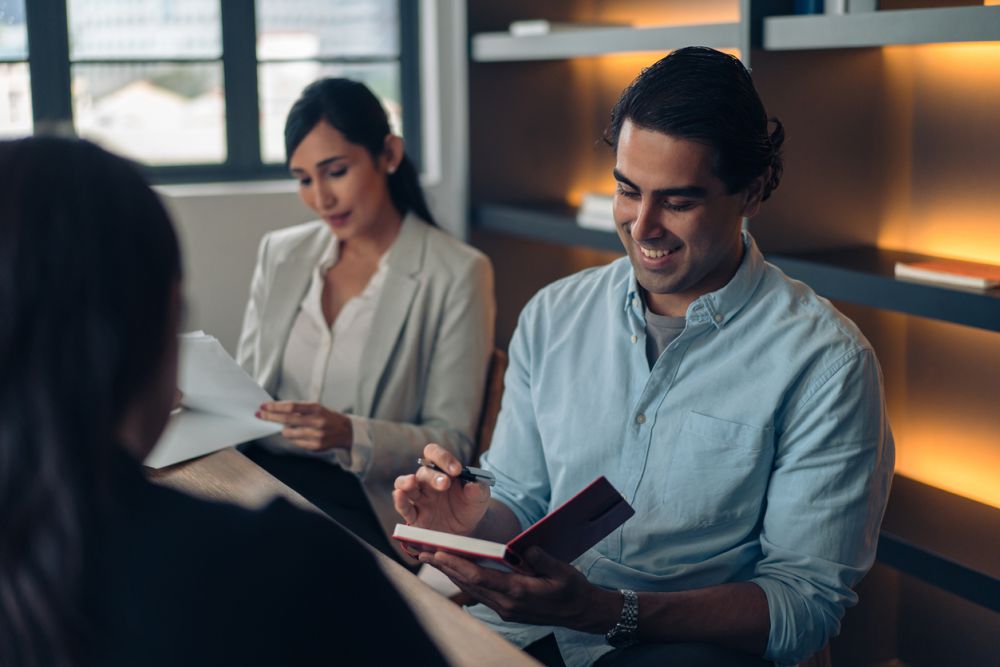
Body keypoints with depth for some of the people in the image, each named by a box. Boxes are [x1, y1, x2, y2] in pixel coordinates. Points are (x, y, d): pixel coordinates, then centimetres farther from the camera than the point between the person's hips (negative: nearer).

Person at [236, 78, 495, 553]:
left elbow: (452, 442, -5)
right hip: (260, 473, 5)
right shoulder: (280, 255, 14)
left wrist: (350, 435, -22)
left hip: (363, 497, -5)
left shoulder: (457, 274, -3)